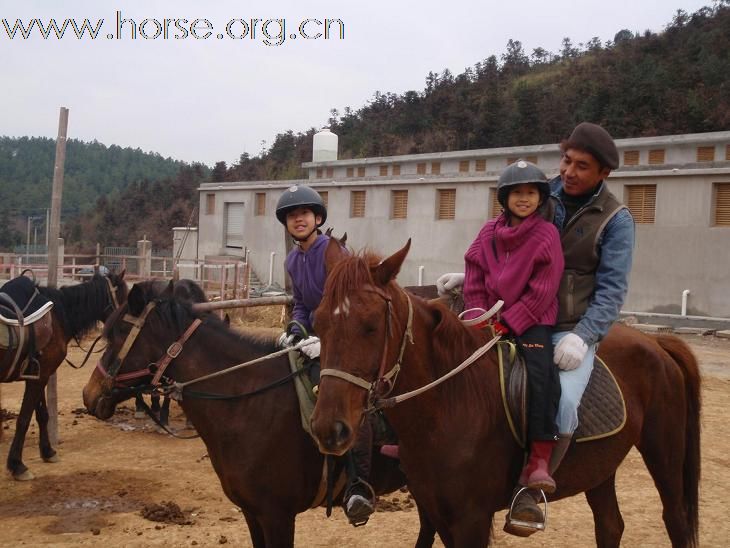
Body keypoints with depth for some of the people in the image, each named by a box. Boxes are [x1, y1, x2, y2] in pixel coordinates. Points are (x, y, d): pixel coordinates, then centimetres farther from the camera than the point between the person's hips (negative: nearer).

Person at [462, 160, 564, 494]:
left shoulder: (546, 235, -3)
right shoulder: (489, 232, 8)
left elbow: (541, 292, -8)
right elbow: (474, 281, 9)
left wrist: (508, 322, -14)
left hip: (531, 320, -4)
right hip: (489, 318, 4)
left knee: (540, 373, -27)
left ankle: (540, 459, -25)